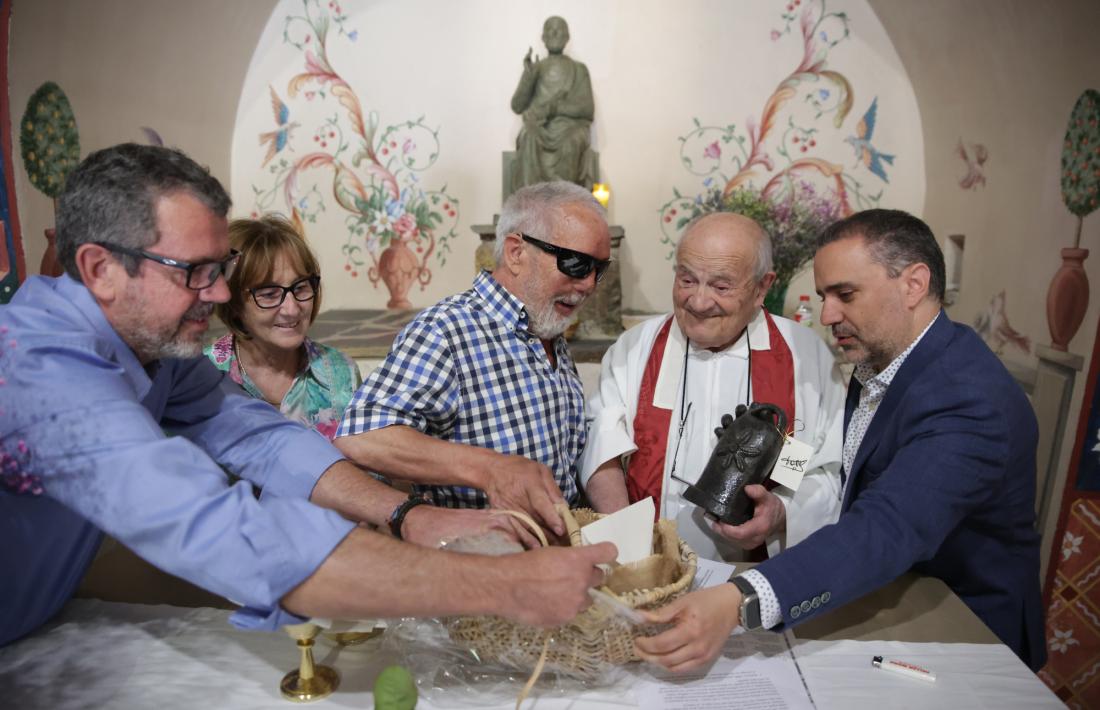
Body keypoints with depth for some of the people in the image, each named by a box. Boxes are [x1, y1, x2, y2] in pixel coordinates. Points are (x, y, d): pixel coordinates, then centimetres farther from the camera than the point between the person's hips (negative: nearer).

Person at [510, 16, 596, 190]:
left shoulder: (579, 70, 9)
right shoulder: (534, 69, 15)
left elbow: (588, 109, -2)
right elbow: (517, 106, 6)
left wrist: (554, 107, -15)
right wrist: (529, 76, -9)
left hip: (569, 128, -1)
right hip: (539, 128, 1)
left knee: (569, 144, -31)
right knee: (529, 138, -29)